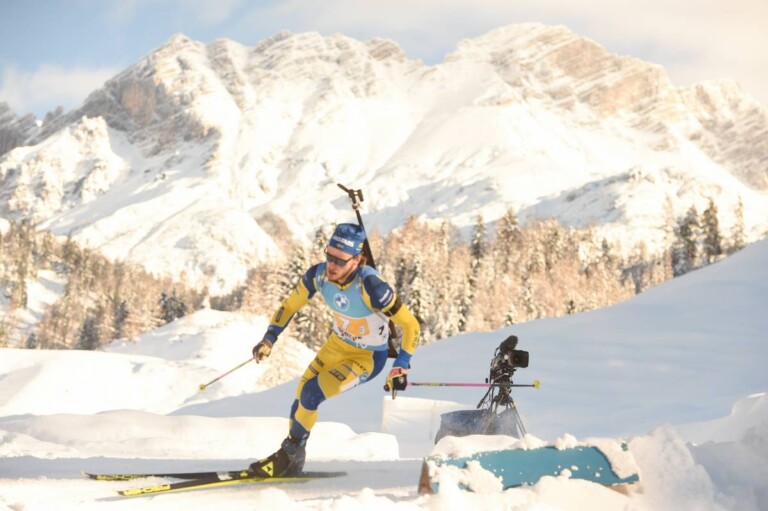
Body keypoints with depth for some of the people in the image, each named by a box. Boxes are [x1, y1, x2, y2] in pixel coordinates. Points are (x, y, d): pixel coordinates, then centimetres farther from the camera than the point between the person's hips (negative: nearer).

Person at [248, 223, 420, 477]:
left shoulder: (370, 286, -35)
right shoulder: (319, 275, -18)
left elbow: (410, 325, -27)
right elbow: (290, 305, 0)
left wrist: (401, 367, -29)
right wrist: (269, 339, -7)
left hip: (369, 357, -6)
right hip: (337, 344, 6)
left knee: (311, 394, -19)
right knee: (302, 395, 4)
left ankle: (289, 455, 2)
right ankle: (292, 464, 23)